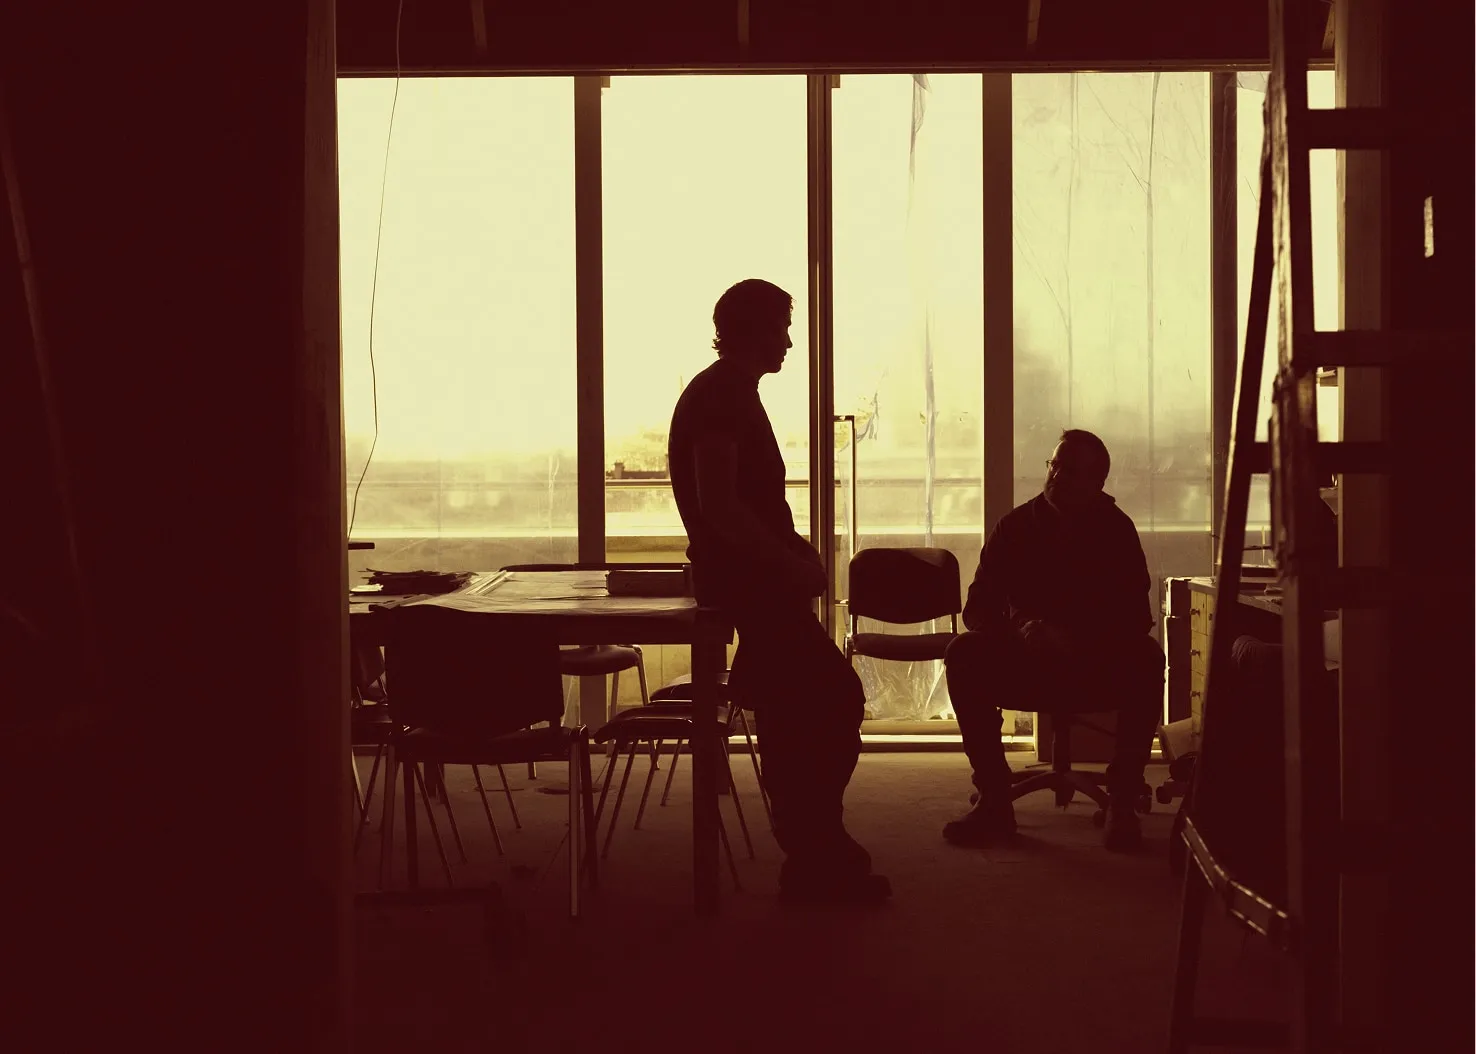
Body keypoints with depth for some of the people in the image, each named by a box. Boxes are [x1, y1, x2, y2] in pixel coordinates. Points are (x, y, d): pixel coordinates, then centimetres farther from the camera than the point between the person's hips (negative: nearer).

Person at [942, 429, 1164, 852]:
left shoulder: (1116, 530, -4)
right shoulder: (1015, 528, -1)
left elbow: (1138, 617, -13)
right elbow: (977, 609, -8)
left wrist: (1075, 641, -30)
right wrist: (1024, 630, -30)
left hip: (1101, 669, -1)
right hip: (1026, 665, 1)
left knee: (1147, 659, -32)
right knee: (964, 652, -26)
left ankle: (1123, 803, -23)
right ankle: (993, 801, -23)